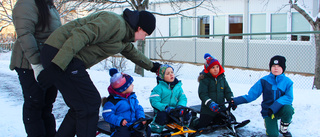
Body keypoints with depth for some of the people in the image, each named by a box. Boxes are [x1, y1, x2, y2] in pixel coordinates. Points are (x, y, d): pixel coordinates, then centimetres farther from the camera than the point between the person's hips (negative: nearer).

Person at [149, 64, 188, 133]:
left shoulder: (178, 87, 10)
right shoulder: (159, 88, -5)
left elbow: (183, 98, 7)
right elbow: (154, 102, -13)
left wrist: (180, 106, -16)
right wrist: (165, 107, -26)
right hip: (162, 111, -4)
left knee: (186, 115, -18)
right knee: (162, 116, -35)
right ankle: (155, 127, -10)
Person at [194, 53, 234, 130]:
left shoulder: (222, 78, 7)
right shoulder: (204, 79, -10)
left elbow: (227, 91, 9)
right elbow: (202, 94, -17)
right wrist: (210, 103, -30)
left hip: (221, 108, 5)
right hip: (207, 110, -5)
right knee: (201, 128, -5)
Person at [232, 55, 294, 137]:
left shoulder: (288, 82, -5)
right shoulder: (264, 81, -5)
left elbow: (289, 98, -16)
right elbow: (251, 95, -10)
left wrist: (274, 107, -32)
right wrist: (236, 101, -23)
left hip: (281, 109, 1)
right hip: (268, 111, -1)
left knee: (288, 109, -33)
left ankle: (284, 129, -3)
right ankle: (269, 123, 18)